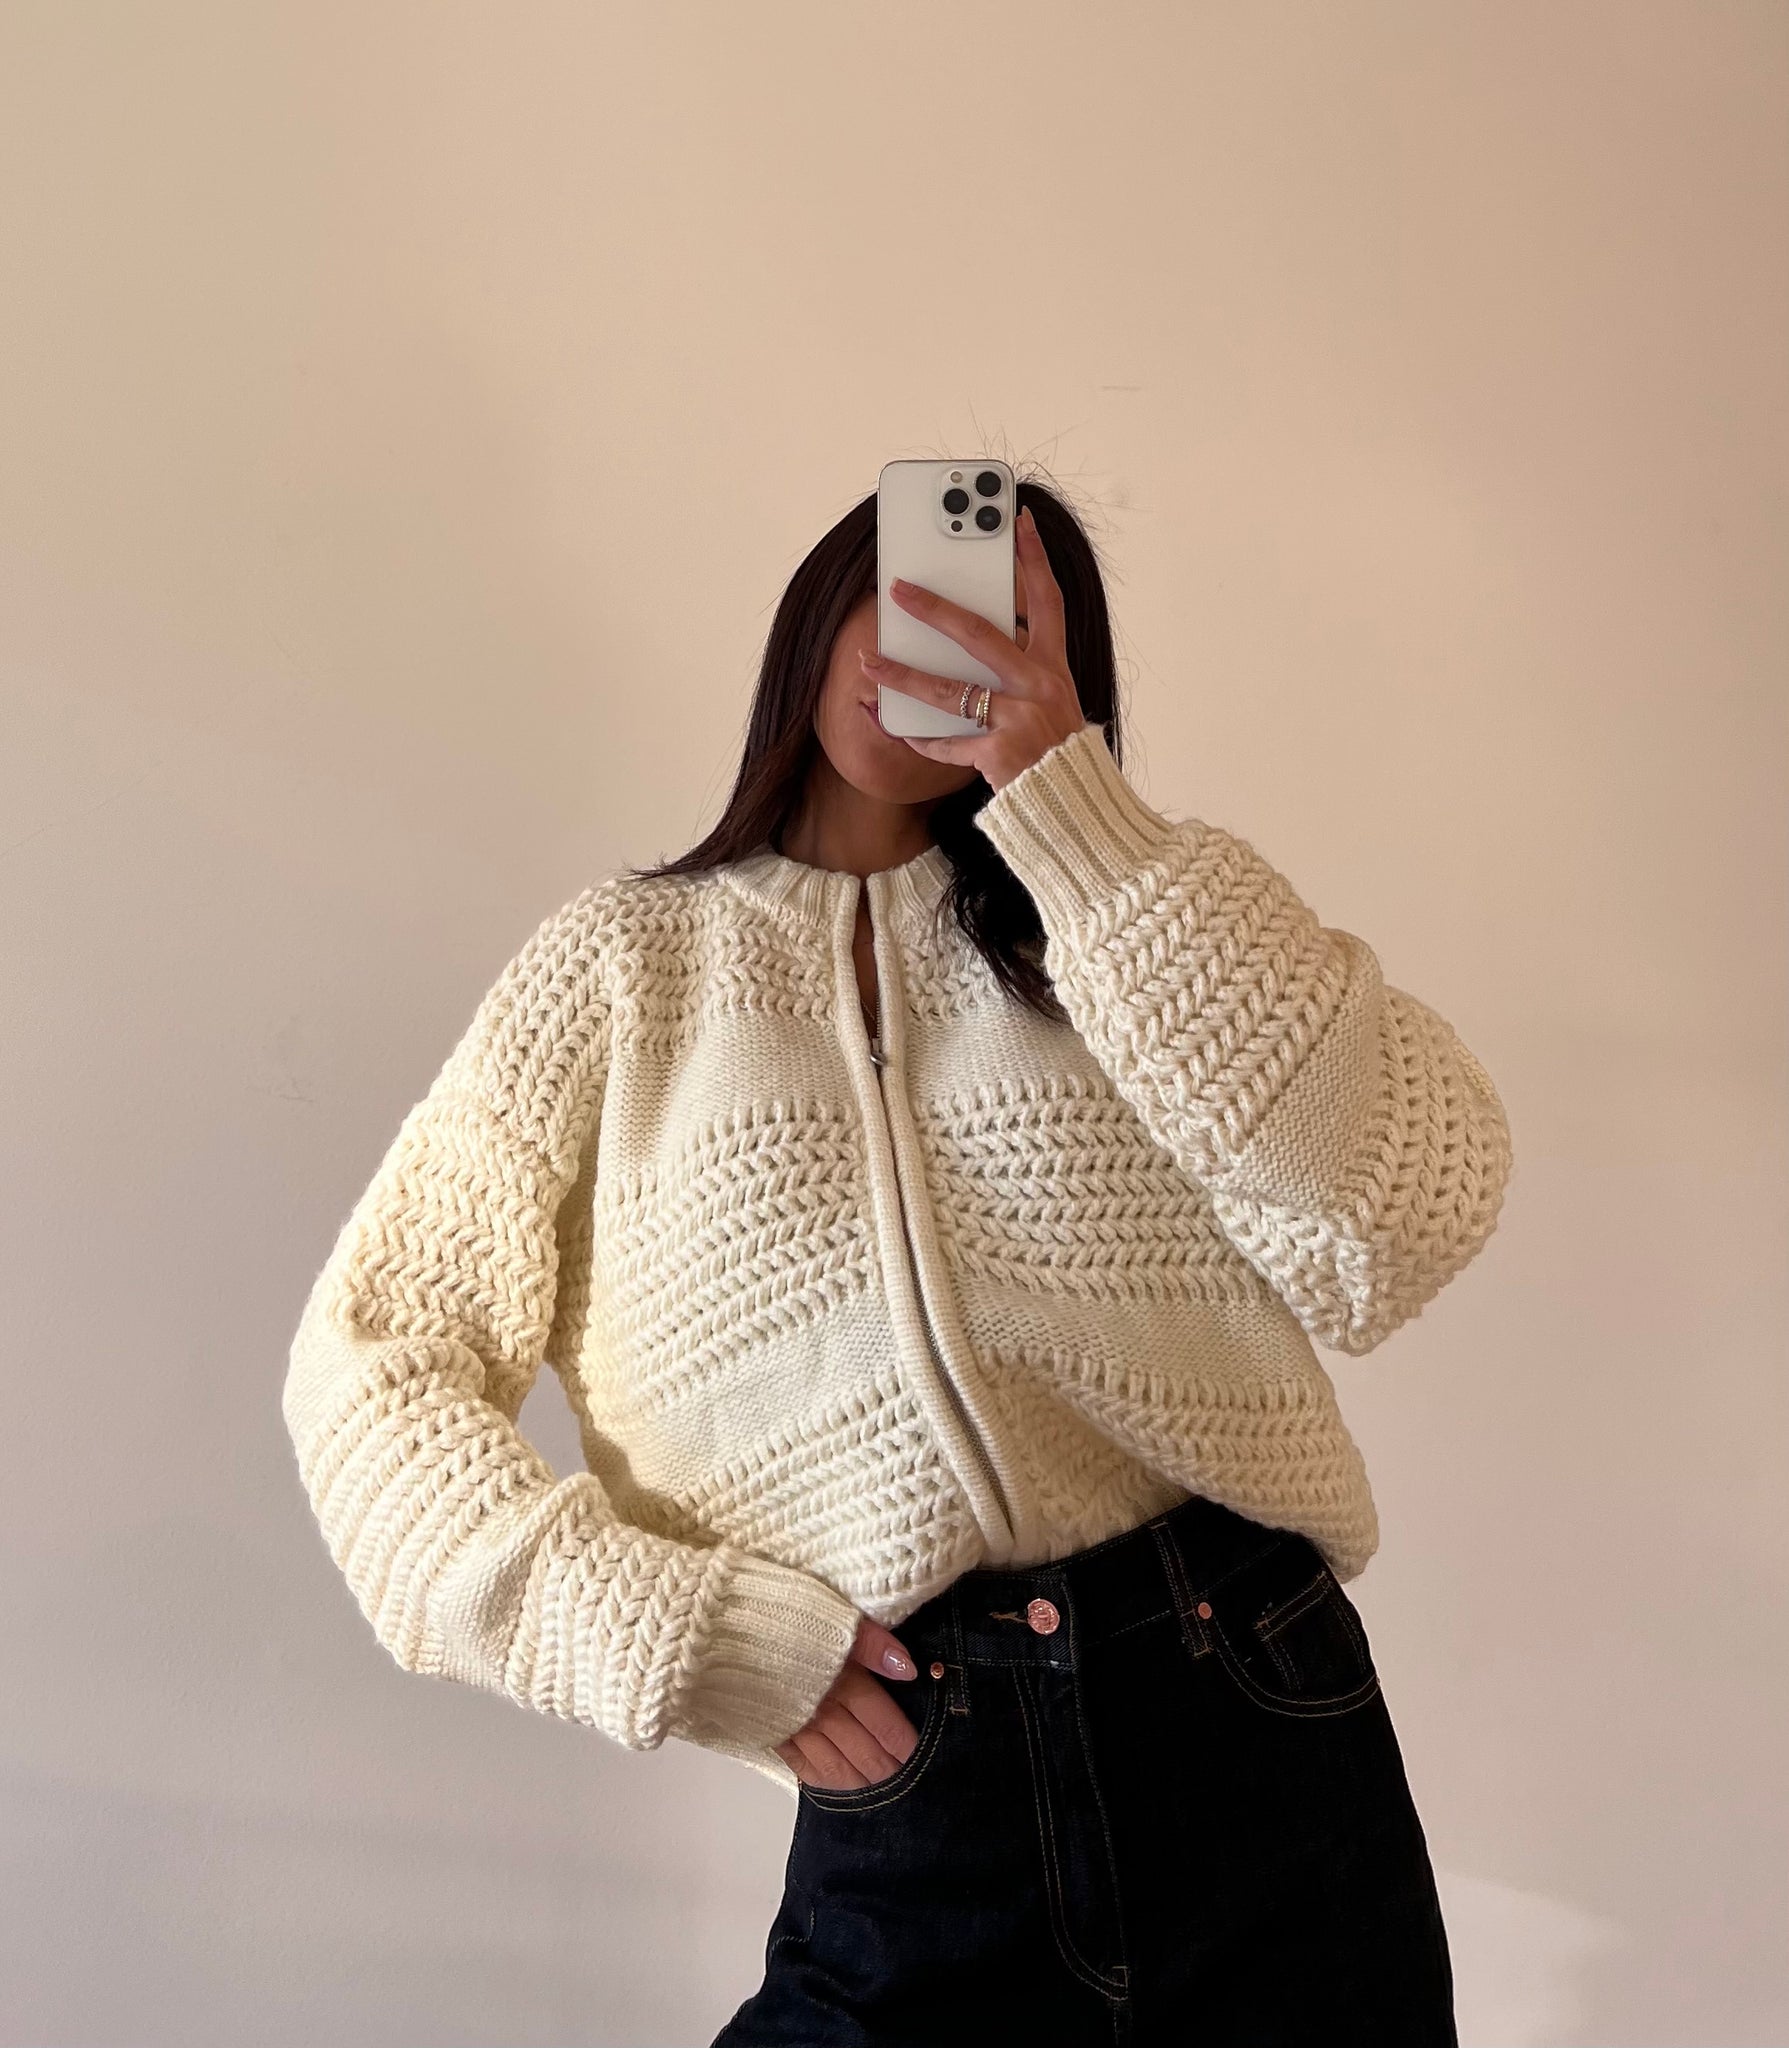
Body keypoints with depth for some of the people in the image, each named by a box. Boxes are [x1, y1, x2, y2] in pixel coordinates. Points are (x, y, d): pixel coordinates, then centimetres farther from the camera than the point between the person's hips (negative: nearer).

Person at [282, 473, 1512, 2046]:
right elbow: (371, 1359, 2)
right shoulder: (633, 958, 6)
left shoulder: (1139, 901, 6)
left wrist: (1068, 802, -13)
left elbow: (1404, 1225, -12)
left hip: (1266, 1752, 2)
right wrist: (675, 1637, -11)